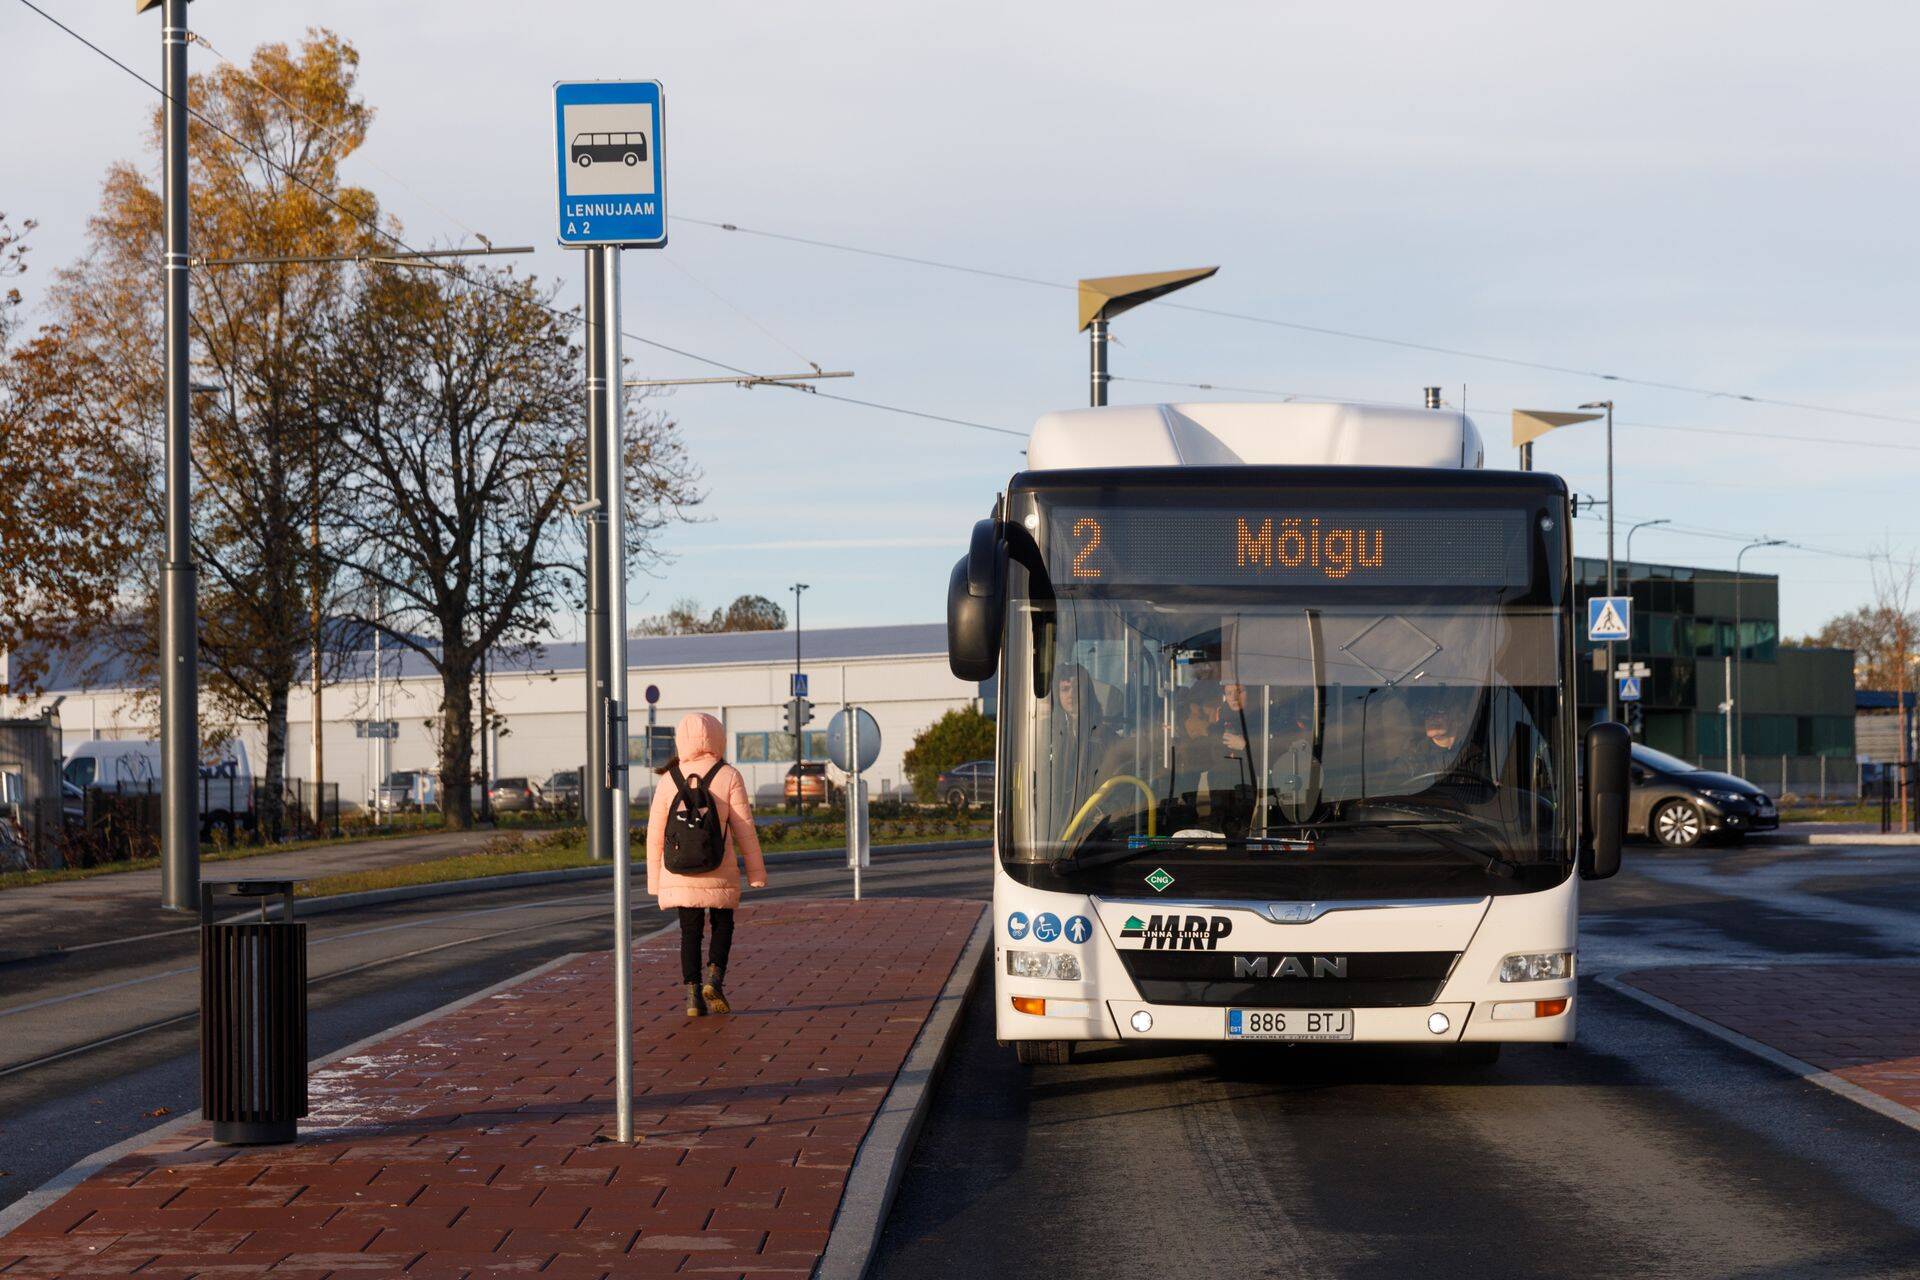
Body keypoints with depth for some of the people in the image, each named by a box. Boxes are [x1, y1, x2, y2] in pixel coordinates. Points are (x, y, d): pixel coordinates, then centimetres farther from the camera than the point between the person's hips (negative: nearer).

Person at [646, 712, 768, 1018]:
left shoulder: (669, 780, 2)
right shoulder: (728, 777, -5)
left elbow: (656, 834, 4)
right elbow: (744, 829, -5)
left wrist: (654, 879, 13)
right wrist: (756, 872, 1)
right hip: (718, 873, -2)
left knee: (690, 931, 11)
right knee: (722, 925, 17)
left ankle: (693, 994, 2)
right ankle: (715, 978, -3)